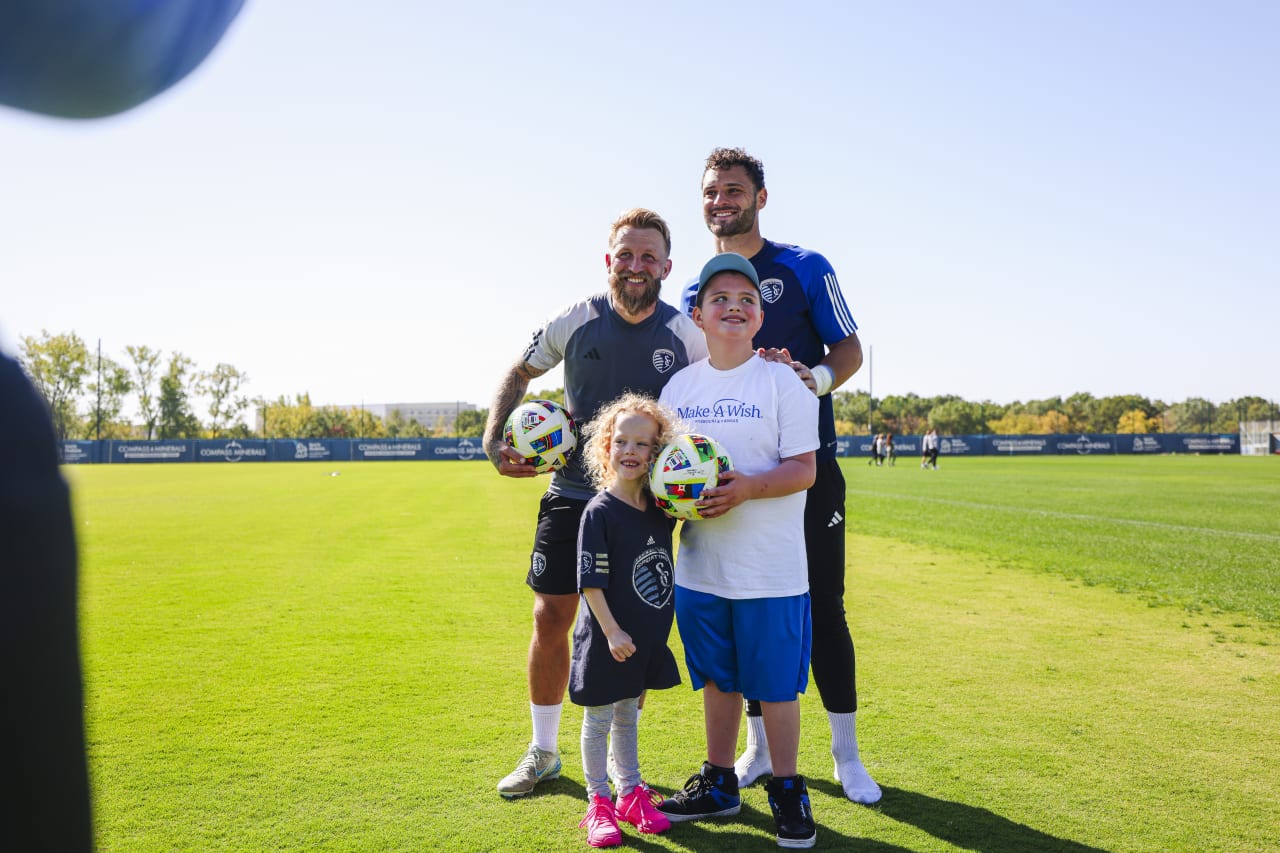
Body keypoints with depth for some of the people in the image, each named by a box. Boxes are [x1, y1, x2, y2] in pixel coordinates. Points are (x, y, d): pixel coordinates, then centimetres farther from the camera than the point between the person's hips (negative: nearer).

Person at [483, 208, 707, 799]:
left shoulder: (686, 337, -5)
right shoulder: (575, 322, -4)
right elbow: (518, 375, 10)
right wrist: (494, 441, -3)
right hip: (571, 498, 1)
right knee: (551, 618, 4)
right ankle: (543, 751, 24)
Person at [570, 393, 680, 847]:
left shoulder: (662, 510, 0)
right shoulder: (600, 512, -16)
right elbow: (590, 582, -17)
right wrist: (612, 631, -20)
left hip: (647, 638, 5)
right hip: (606, 639, -5)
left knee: (628, 715, 20)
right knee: (599, 719, 8)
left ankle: (631, 794, 33)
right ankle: (599, 804, 22)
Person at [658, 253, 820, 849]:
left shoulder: (783, 382, -5)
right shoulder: (679, 386, 7)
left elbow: (803, 469, -9)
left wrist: (747, 487, -25)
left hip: (771, 571, -4)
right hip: (699, 567, 4)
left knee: (775, 685, 4)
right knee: (717, 681, 16)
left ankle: (787, 793, 23)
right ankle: (719, 784, 33)